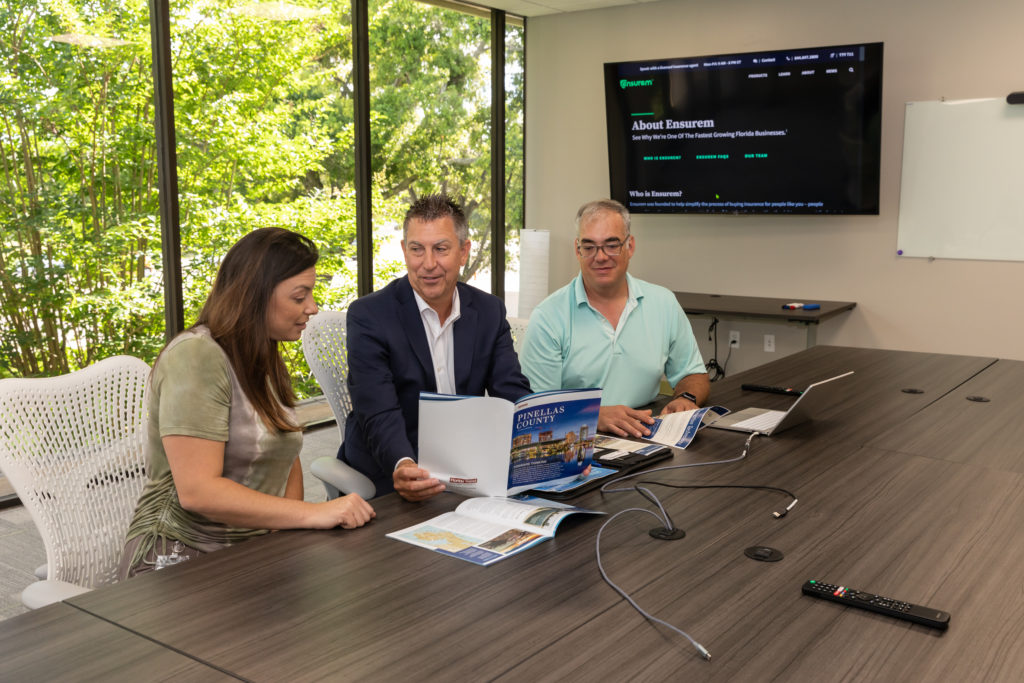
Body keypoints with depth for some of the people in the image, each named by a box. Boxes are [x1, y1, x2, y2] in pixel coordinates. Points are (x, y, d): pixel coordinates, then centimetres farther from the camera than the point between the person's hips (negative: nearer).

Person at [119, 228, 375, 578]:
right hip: (182, 557, -8)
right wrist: (312, 513, -24)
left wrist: (289, 532, -1)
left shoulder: (264, 359, 13)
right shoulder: (196, 356, -16)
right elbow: (197, 491, -23)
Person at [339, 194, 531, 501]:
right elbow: (379, 415, -19)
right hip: (388, 476, -3)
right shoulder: (368, 315, -9)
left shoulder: (489, 311, 6)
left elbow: (514, 394, -1)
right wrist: (402, 467, -40)